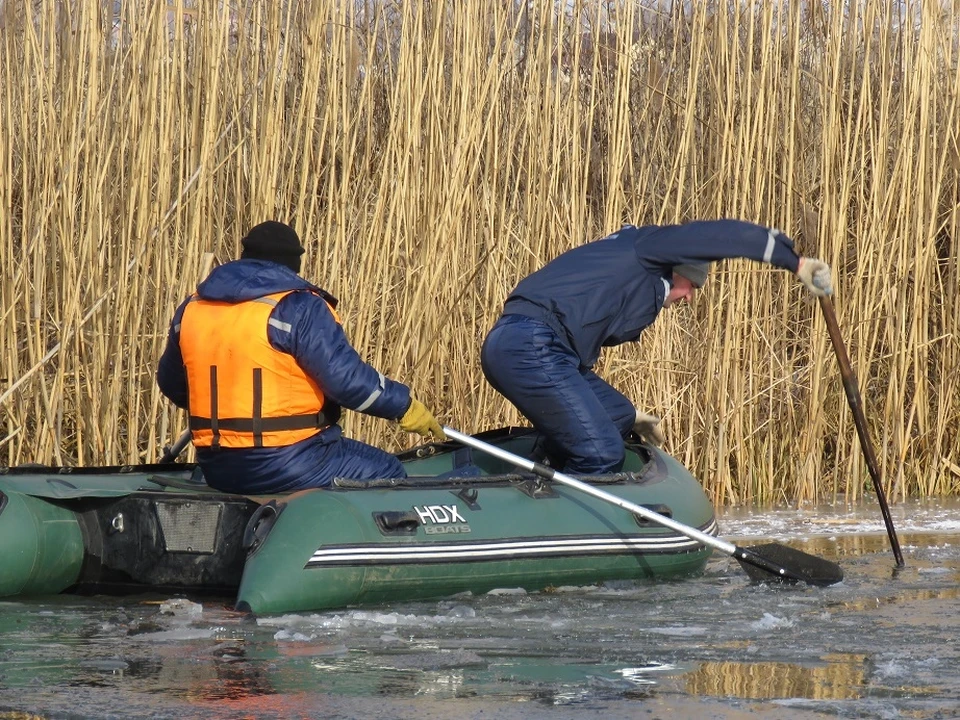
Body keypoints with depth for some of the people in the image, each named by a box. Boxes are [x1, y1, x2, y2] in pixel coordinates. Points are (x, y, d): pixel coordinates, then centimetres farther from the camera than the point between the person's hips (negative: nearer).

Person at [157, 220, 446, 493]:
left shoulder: (191, 309, 10)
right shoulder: (299, 307, -11)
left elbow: (171, 385, 22)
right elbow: (346, 378, -18)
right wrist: (405, 407, -4)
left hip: (216, 468, 7)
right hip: (283, 464, -7)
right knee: (386, 473, 7)